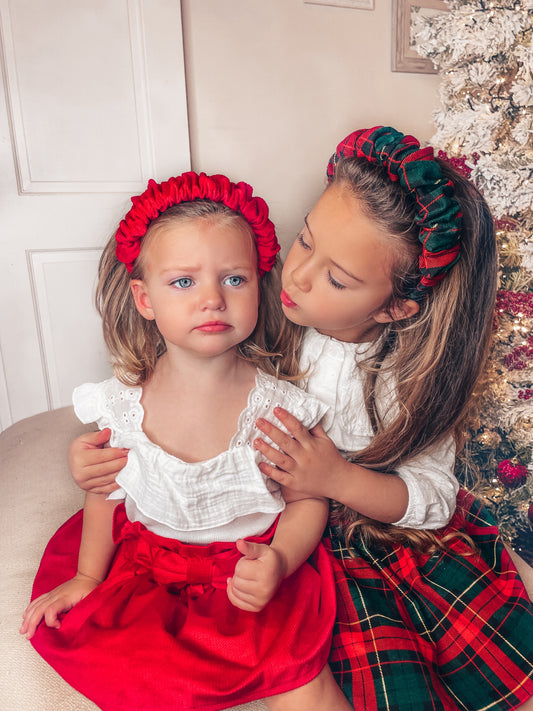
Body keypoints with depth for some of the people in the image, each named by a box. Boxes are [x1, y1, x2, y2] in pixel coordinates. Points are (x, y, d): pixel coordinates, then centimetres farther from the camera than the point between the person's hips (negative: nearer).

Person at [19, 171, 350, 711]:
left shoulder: (278, 402, -18)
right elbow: (106, 493, 4)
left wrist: (279, 562, -25)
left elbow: (308, 499, -8)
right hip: (146, 560, 4)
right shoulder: (123, 402, -12)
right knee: (72, 627, -12)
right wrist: (86, 577, 6)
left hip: (255, 562, -2)